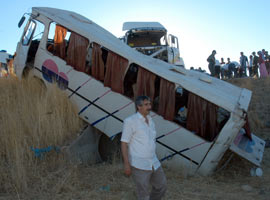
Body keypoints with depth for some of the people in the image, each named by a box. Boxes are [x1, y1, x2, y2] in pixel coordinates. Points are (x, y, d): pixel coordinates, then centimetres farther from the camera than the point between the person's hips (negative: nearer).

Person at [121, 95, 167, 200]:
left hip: (154, 164, 7)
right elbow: (124, 143, -13)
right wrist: (126, 163, -17)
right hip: (139, 165, -7)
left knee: (162, 186, 16)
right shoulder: (130, 121, -12)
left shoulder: (150, 121, 10)